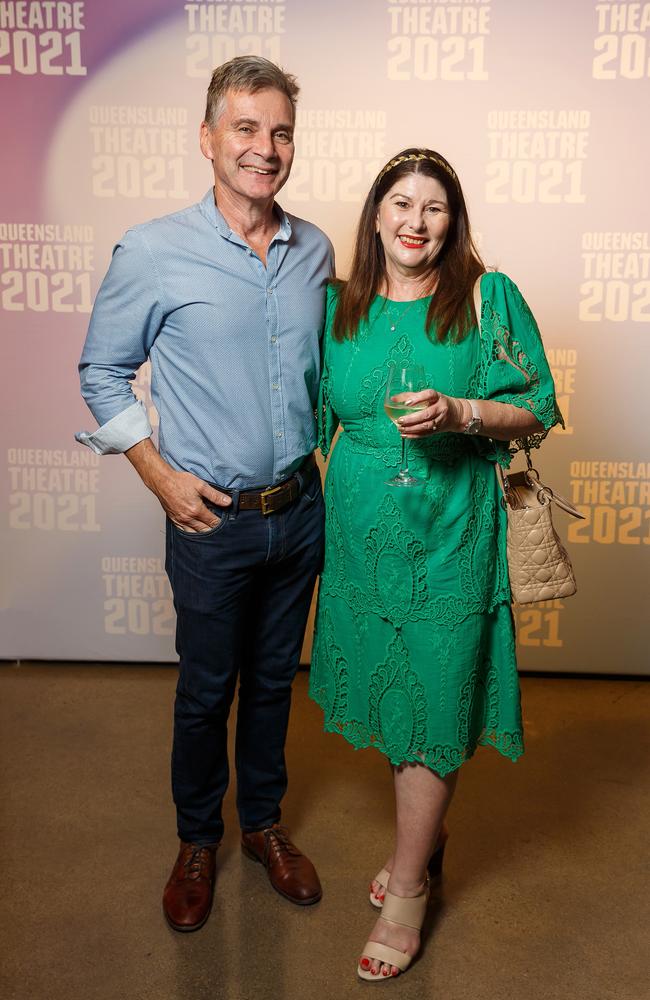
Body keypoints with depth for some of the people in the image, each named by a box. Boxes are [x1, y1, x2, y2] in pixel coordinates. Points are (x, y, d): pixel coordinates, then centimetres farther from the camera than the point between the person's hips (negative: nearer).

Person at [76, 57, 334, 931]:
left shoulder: (316, 251, 1)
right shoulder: (152, 253, -11)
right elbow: (102, 373, -2)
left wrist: (328, 450, 6)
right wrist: (162, 477, -9)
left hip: (299, 509, 4)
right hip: (211, 518, -3)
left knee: (274, 679, 19)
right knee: (206, 690, 13)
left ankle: (265, 823, 41)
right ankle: (198, 840, 38)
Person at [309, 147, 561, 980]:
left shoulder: (490, 298, -2)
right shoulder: (339, 307, 7)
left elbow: (537, 410, -3)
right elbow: (318, 413, 16)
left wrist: (459, 413, -20)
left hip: (451, 536, -3)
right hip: (362, 534, 4)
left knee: (431, 705, 3)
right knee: (390, 695, 15)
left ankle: (406, 889, 22)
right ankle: (426, 834, 41)